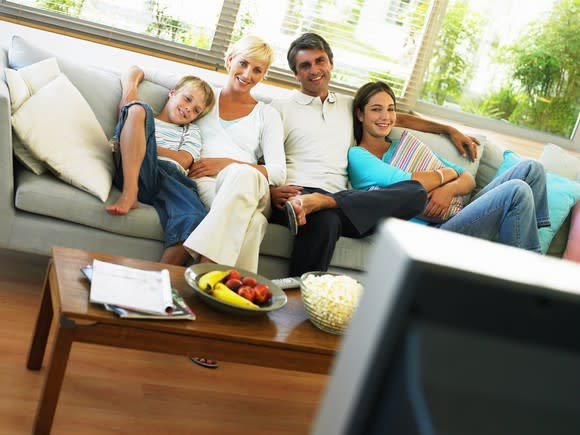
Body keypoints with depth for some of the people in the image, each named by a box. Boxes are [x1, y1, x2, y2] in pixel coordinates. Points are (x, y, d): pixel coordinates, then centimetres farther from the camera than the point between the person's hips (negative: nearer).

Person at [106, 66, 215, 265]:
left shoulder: (191, 131, 33)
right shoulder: (146, 118, 33)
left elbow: (183, 161, 12)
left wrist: (144, 144, 4)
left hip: (172, 179, 1)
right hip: (136, 170, 0)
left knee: (195, 220, -33)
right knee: (138, 109, -23)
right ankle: (129, 194, -32)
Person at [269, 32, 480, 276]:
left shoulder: (348, 105, 29)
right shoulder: (281, 108, 15)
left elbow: (397, 118, 36)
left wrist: (450, 130, 35)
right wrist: (271, 191, -16)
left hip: (339, 200, 5)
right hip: (297, 193, -5)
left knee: (415, 192, -22)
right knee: (325, 221, -42)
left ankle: (320, 202, -35)